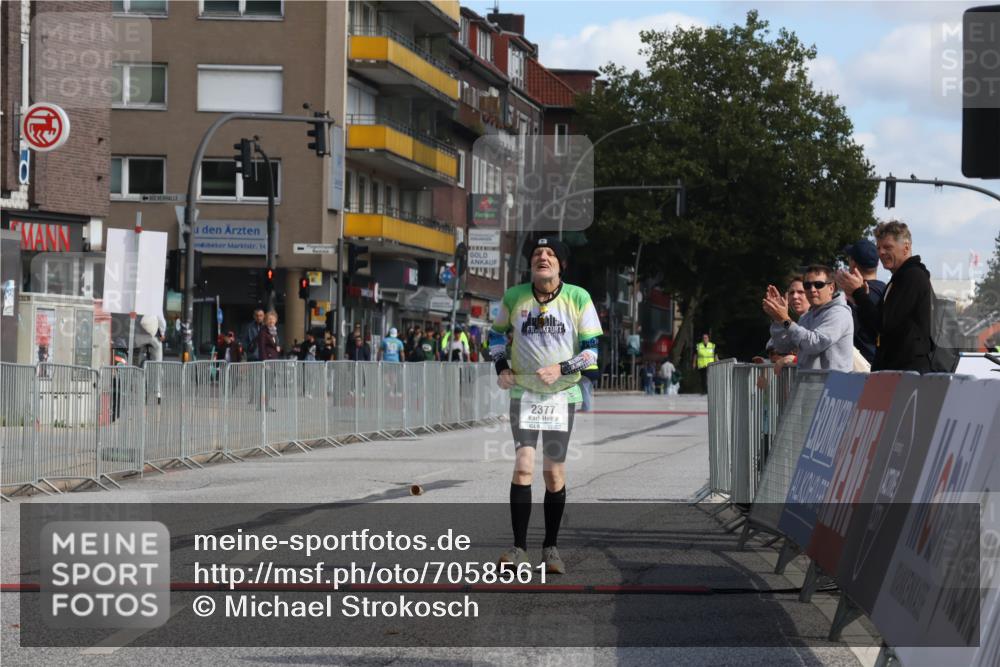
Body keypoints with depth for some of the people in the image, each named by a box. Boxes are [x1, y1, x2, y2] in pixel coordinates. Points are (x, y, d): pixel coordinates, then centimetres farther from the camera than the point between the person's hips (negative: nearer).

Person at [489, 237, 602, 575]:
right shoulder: (513, 297, 0)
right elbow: (498, 332, 17)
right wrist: (501, 367, 3)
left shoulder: (578, 298, -5)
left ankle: (551, 547, 16)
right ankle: (519, 548, -8)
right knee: (523, 465, -13)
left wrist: (562, 369, -17)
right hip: (523, 392, 0)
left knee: (554, 473, 2)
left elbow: (592, 349, -2)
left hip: (562, 394, 0)